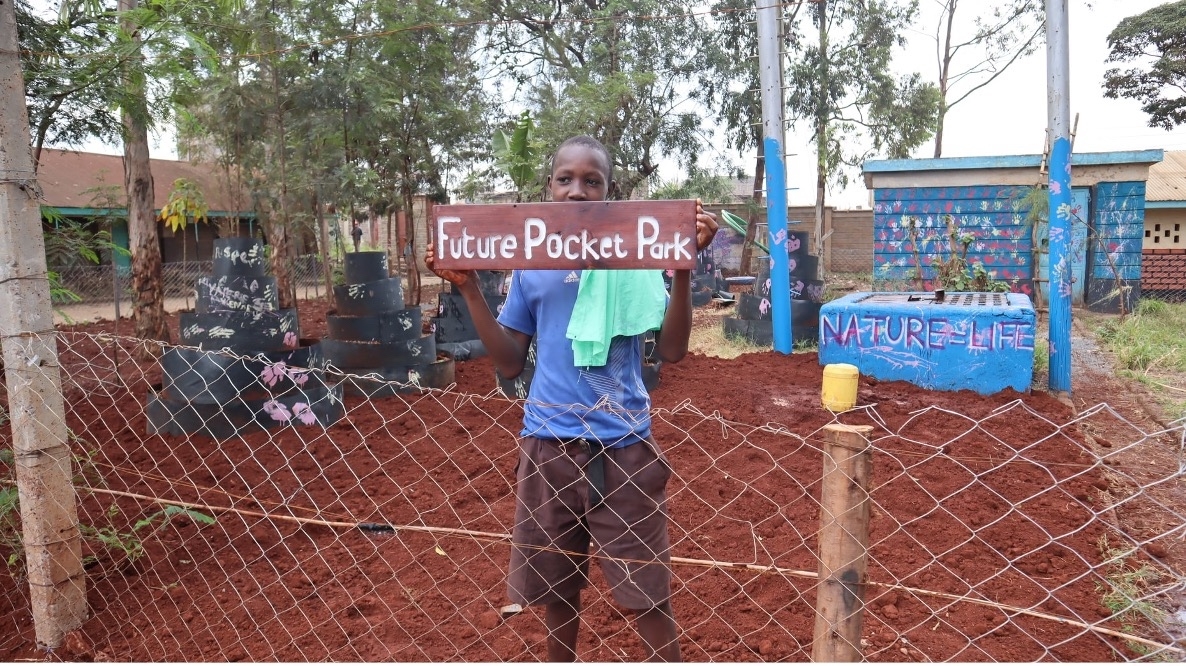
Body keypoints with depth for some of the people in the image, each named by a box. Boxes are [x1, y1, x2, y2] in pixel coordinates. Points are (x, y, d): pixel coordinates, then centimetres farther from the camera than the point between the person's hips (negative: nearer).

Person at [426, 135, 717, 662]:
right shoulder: (529, 263, 5)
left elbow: (671, 350, -9)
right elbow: (510, 363, 5)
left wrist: (684, 266, -19)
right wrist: (468, 288, -3)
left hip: (622, 445, -2)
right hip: (547, 444, 3)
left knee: (647, 594, 6)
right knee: (555, 589, 16)